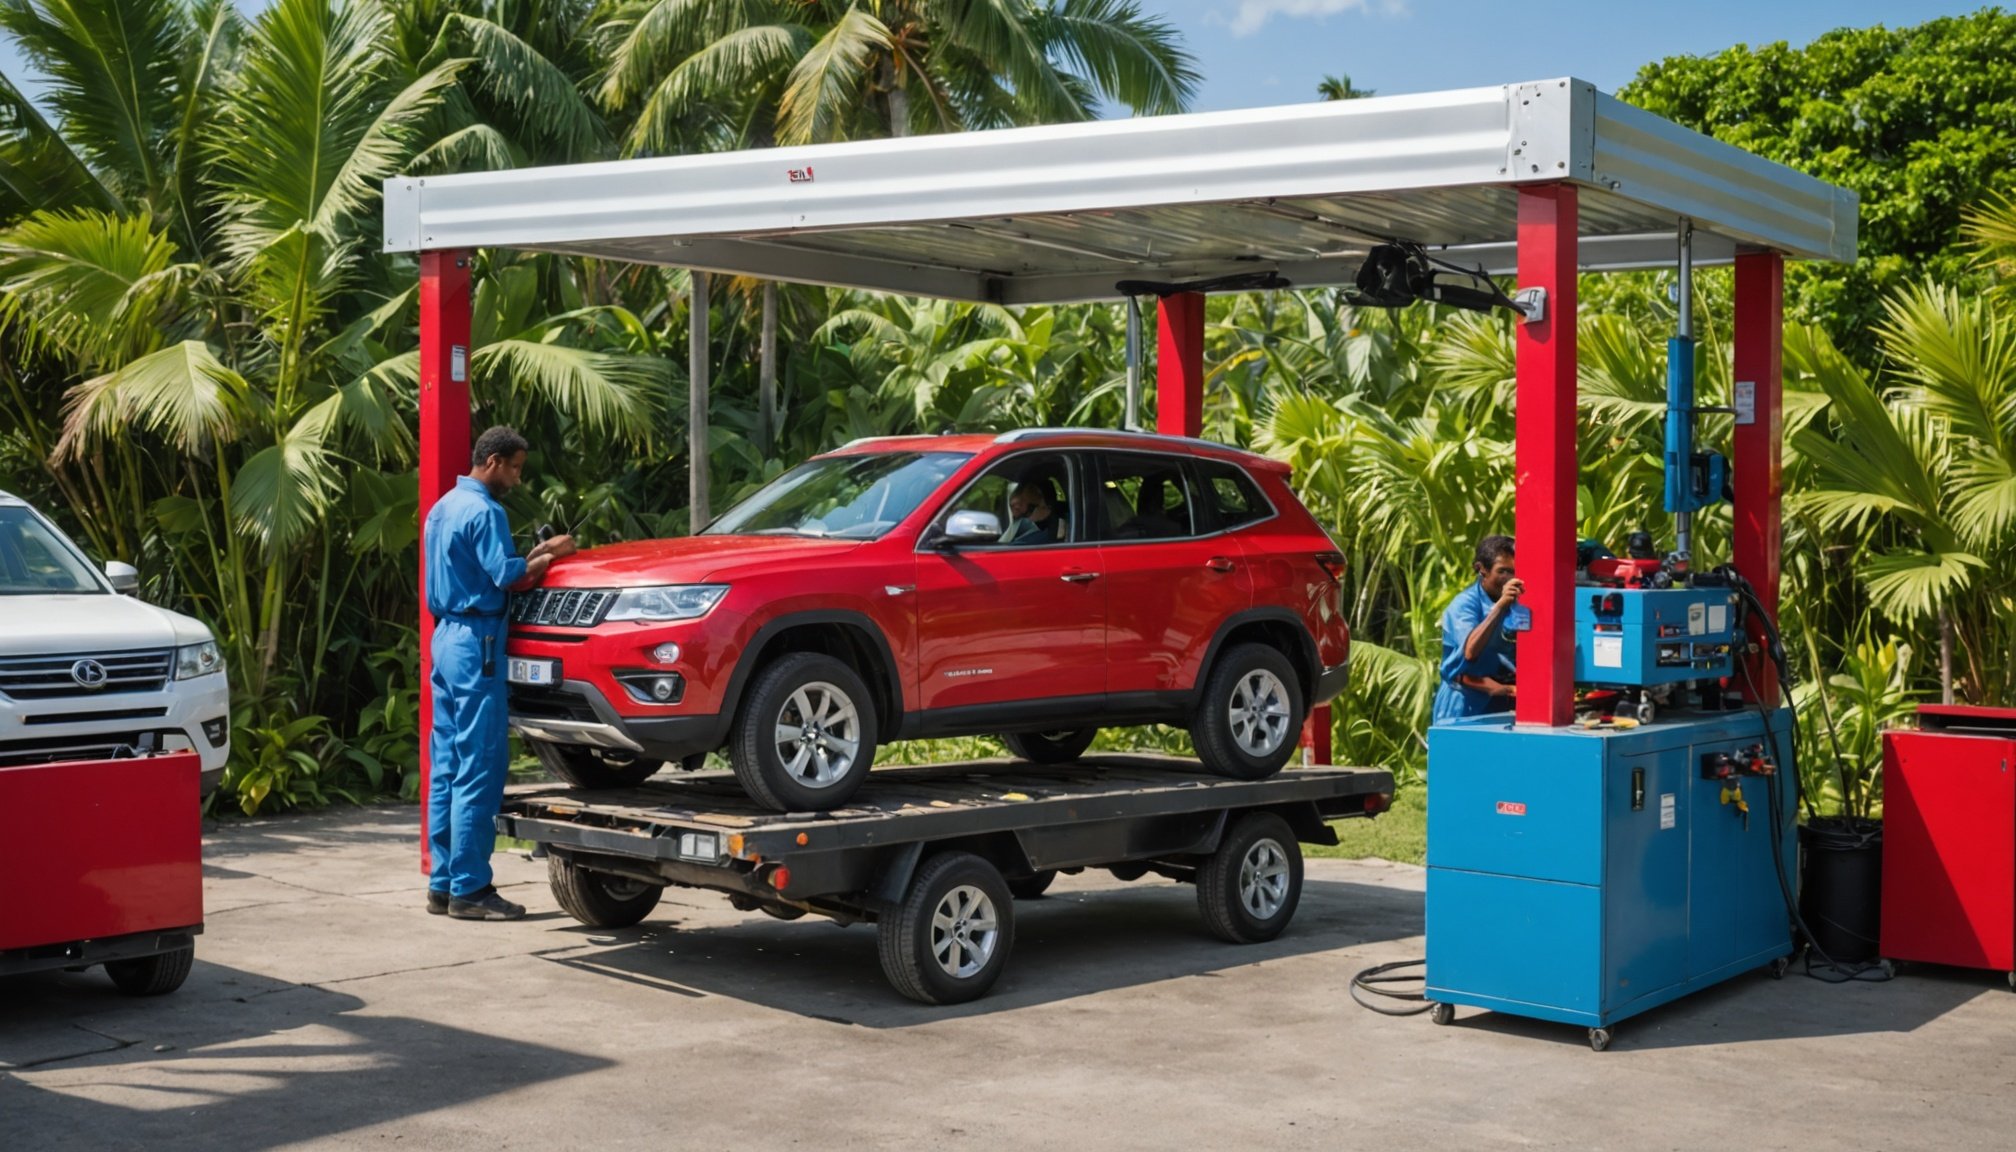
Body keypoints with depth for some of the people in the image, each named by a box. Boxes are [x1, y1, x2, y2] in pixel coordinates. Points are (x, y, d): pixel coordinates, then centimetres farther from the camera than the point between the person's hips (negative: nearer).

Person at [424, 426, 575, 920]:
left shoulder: (444, 507, 18)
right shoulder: (483, 511, -13)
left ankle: (443, 883, 14)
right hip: (475, 642, -10)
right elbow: (506, 575, -19)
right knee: (478, 768, -7)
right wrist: (549, 555, -7)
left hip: (447, 637, 10)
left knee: (448, 767, 11)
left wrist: (531, 558, 13)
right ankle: (469, 888, -6)